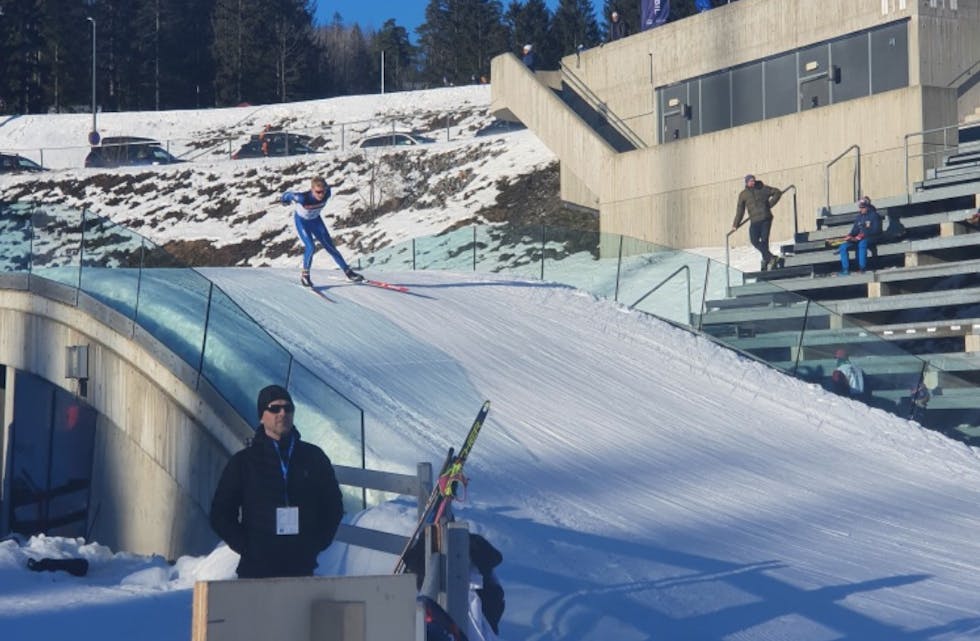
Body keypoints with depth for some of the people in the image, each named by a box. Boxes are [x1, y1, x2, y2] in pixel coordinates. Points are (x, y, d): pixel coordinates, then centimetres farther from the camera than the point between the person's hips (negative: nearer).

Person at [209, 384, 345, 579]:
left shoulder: (313, 457, 9)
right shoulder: (244, 462, 4)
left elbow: (333, 506, 17)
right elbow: (221, 514, 6)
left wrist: (316, 544, 5)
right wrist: (246, 547, -4)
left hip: (302, 568, 2)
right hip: (256, 570, -2)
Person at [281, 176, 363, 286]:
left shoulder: (326, 194, -30)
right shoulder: (302, 198, -41)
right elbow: (288, 195, -21)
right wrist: (284, 200, 3)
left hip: (315, 219, 4)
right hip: (301, 221, -4)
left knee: (330, 246, 4)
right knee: (311, 247, -19)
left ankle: (348, 271, 12)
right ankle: (305, 274, 3)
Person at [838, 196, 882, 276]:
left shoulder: (874, 215, -3)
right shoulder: (859, 217, 17)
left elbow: (876, 230, -13)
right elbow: (854, 231, 16)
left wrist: (863, 235, -21)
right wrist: (850, 236, -7)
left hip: (871, 238, -7)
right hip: (859, 239, 7)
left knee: (862, 243, -41)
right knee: (843, 246, -13)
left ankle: (862, 268, -41)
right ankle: (845, 270, -17)